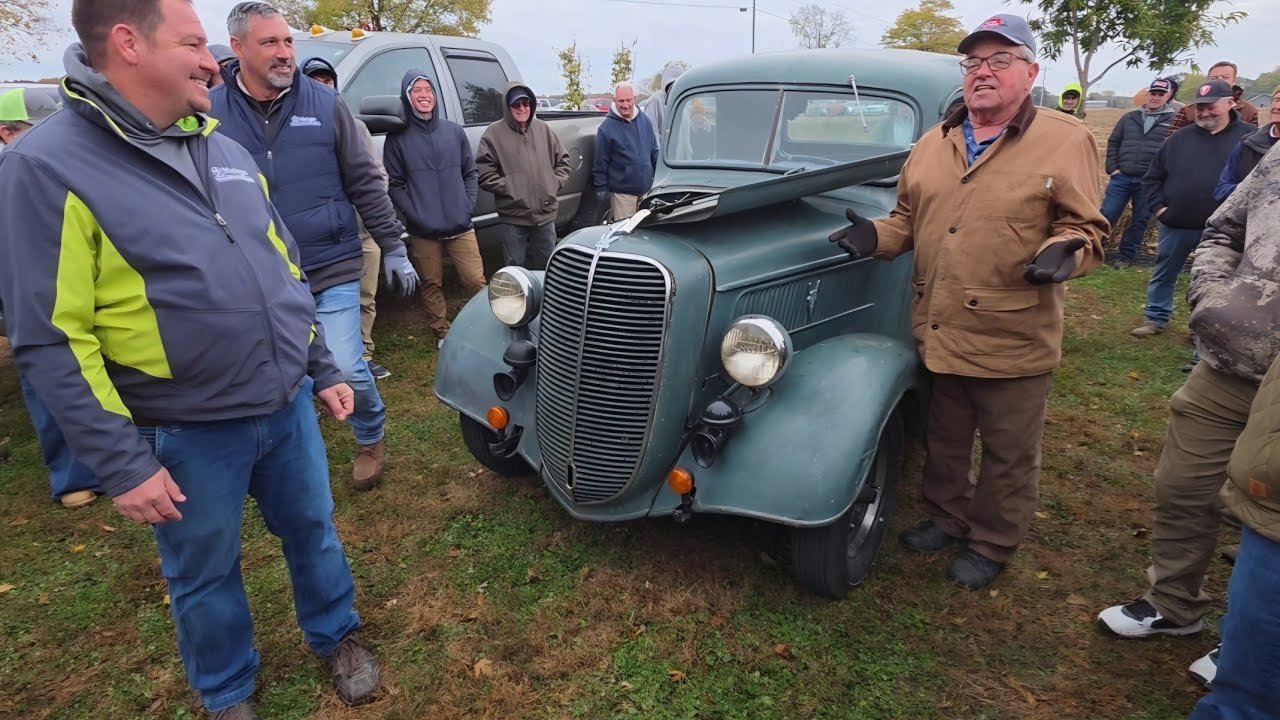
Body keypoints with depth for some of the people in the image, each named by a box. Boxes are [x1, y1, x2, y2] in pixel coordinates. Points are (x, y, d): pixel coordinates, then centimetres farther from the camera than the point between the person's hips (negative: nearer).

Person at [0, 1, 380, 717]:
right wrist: (121, 463, -16)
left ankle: (338, 634, 45)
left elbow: (287, 271, 13)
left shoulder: (225, 151, 7)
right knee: (206, 574, 16)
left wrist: (323, 368, 13)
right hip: (187, 435, -5)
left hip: (289, 406, 5)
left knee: (313, 530, 20)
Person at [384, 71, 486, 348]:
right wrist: (413, 214, -11)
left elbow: (471, 172, 13)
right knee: (431, 285, 7)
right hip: (423, 232, -1)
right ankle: (442, 333, 21)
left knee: (476, 280, -2)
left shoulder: (454, 131, 10)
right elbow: (395, 184, -1)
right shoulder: (398, 138, 1)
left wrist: (468, 206, 1)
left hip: (461, 227, 2)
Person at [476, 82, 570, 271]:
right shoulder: (494, 133, -4)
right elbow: (483, 171, -8)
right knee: (515, 267, 5)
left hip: (546, 213, 4)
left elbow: (563, 160, 16)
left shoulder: (543, 129, 8)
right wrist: (508, 188, -13)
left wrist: (556, 183, 2)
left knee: (546, 265, 17)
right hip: (514, 215, -4)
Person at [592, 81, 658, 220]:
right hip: (622, 191, -5)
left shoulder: (645, 120, 5)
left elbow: (654, 152, 14)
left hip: (647, 188, 5)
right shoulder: (607, 128, -9)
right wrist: (601, 188, -8)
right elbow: (600, 163, -7)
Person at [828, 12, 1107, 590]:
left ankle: (992, 543, 33)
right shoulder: (933, 144, 9)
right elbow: (908, 219, 18)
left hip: (1012, 340, -4)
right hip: (937, 334, 5)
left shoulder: (1066, 141, -5)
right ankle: (946, 518, 43)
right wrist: (877, 237, -2)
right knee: (945, 442, 21)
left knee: (1009, 454, 12)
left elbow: (1086, 227, -5)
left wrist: (1063, 253, -26)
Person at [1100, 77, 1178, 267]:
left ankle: (1126, 255, 15)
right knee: (1106, 215, -2)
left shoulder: (1174, 120, 3)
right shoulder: (1130, 117, 12)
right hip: (1121, 177, 1)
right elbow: (1113, 142, 14)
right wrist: (1112, 167, 2)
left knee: (1140, 221, 6)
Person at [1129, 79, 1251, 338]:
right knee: (1163, 275, 12)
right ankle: (1155, 319, 27)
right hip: (1176, 224, 2)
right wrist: (1158, 207, 0)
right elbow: (1153, 177, 11)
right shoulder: (1179, 138, 5)